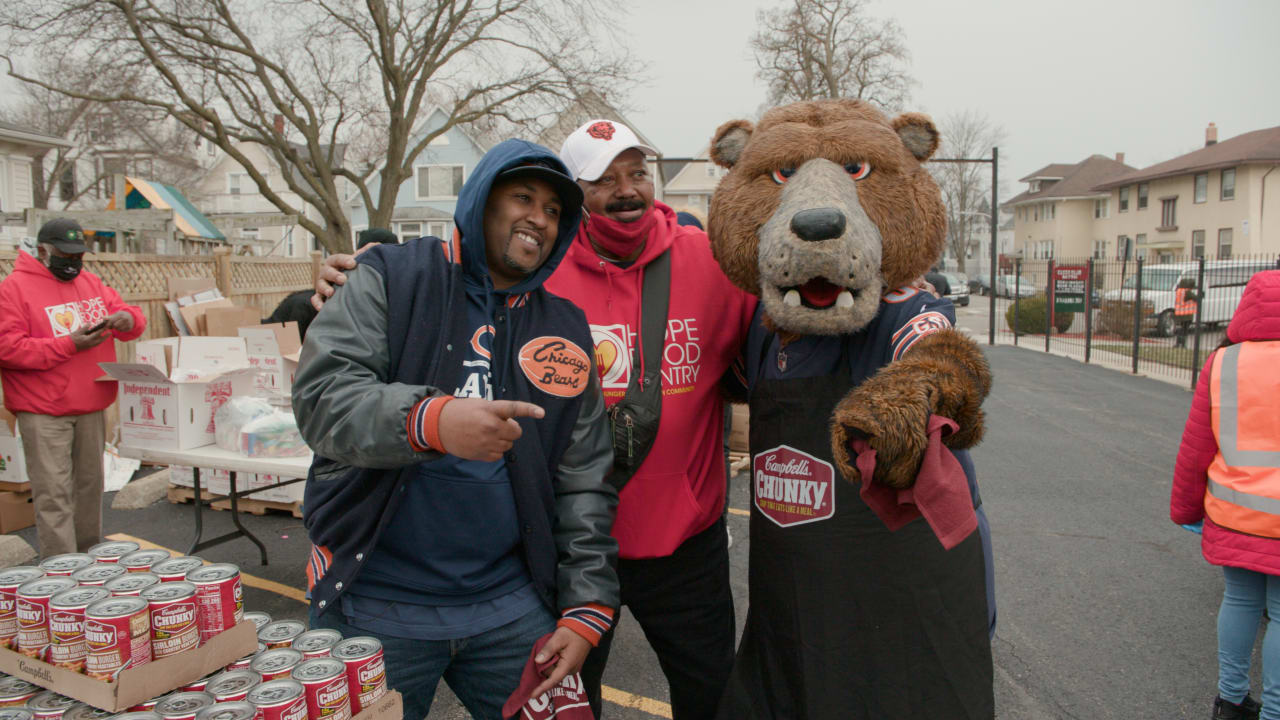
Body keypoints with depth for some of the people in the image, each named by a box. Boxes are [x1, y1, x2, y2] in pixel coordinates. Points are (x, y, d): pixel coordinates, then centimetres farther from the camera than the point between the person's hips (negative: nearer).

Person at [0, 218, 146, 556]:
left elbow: (127, 312, 17)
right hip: (43, 414, -6)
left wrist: (128, 318, -8)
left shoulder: (90, 283, 12)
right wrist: (69, 345, -20)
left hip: (92, 408, 6)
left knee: (90, 484, 14)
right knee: (54, 494, -6)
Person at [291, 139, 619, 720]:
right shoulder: (389, 280, -2)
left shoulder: (565, 329, 7)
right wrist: (430, 421, -33)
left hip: (511, 606, 3)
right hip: (375, 607, -2)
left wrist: (585, 608, 1)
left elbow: (584, 483, 6)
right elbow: (321, 393, -15)